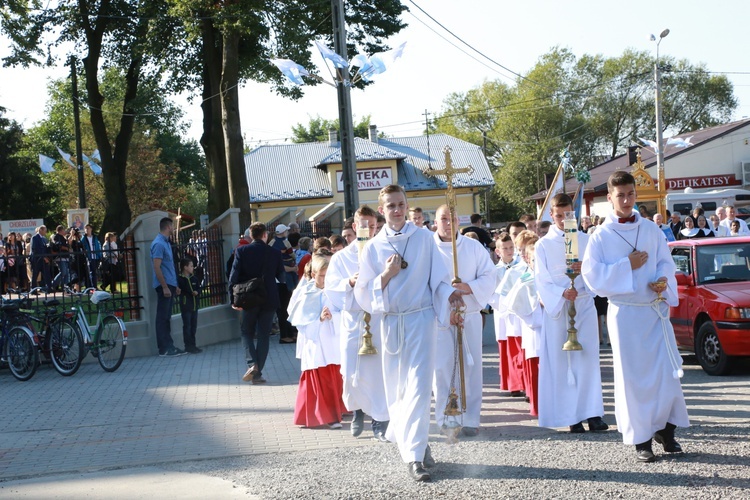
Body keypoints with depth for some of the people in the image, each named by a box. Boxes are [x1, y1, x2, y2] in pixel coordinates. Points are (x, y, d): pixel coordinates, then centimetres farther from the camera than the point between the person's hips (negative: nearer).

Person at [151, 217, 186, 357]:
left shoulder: (166, 242, 16)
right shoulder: (158, 243, -14)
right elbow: (157, 267, -19)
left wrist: (174, 285, 20)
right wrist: (165, 287, -21)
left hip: (169, 285, 10)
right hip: (164, 285, -9)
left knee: (167, 317, 13)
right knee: (162, 317, -5)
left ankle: (169, 346, 17)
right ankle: (164, 349, -2)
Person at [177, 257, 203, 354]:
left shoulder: (194, 278, 10)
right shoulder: (180, 279, -10)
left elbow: (199, 288, 14)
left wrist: (197, 292, -8)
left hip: (194, 305, 7)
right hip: (185, 305, -7)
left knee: (194, 325, 12)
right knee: (187, 326, -3)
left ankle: (192, 345, 20)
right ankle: (188, 346, 1)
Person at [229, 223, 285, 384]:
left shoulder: (241, 251, -5)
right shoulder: (275, 253, -2)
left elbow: (234, 275, -9)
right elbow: (281, 276, 6)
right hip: (269, 300, 1)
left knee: (247, 332, 14)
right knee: (263, 335, 7)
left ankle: (252, 364, -9)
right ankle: (258, 373, 4)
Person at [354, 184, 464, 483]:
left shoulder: (423, 238, 1)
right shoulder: (373, 248, 5)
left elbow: (439, 278, 3)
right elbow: (363, 293, 4)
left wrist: (451, 301, -13)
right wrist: (386, 275, -11)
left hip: (421, 318, -3)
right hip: (390, 321, 3)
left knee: (418, 386, -11)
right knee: (396, 388, 9)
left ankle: (415, 454, -12)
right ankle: (413, 442, 28)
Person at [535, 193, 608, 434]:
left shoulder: (586, 240, 10)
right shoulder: (544, 245, 6)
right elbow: (541, 280, 0)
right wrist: (561, 293, -18)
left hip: (584, 305, 1)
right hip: (557, 308, -1)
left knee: (588, 358, -7)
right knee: (561, 361, -3)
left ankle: (592, 413, -8)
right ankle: (572, 416, -1)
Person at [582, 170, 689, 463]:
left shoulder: (651, 230, 8)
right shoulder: (601, 237, -1)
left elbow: (666, 262, 9)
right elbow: (591, 274, -8)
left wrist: (663, 279, -13)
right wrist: (627, 266, -13)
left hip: (656, 310, 3)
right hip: (624, 313, -2)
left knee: (666, 370, -1)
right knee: (633, 375, 0)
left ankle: (666, 429, 14)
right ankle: (641, 439, 8)